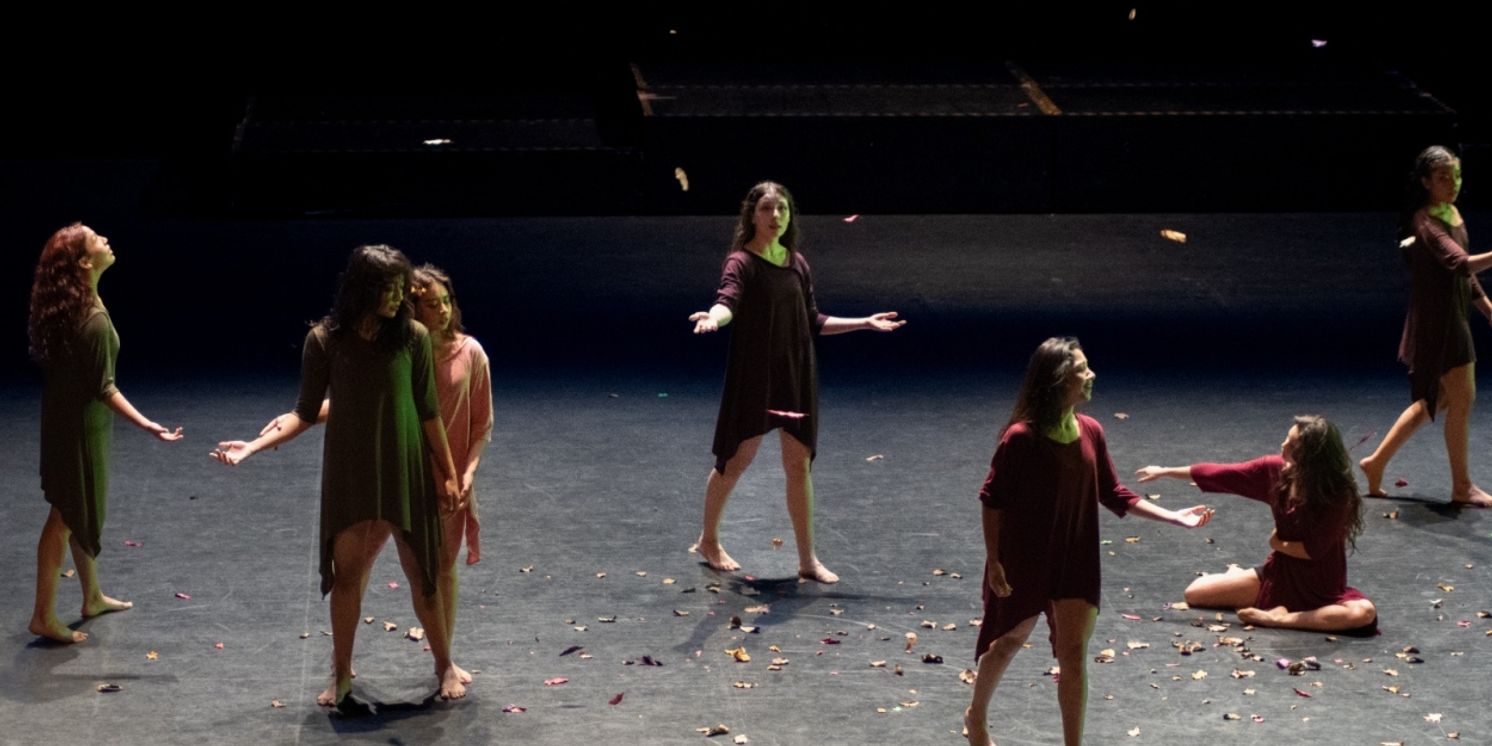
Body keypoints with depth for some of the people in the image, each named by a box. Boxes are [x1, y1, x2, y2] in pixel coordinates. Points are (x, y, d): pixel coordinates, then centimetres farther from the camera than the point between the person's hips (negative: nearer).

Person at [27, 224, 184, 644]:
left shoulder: (63, 307, 1)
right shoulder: (93, 319, -26)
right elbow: (104, 388, -24)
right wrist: (146, 425, -26)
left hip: (64, 417, 9)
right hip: (81, 425, -9)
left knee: (81, 511, 20)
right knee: (68, 514, -2)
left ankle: (92, 597, 35)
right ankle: (44, 615, 4)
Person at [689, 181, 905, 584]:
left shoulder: (797, 263, 8)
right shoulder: (742, 262, -10)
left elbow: (813, 322, 16)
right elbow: (728, 301, -30)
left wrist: (864, 323, 14)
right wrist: (713, 317, -52)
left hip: (797, 375, 5)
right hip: (752, 375, -5)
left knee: (799, 465, 6)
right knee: (736, 459, 6)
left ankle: (807, 559, 13)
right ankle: (708, 541, 27)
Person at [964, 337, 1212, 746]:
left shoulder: (1090, 432, -4)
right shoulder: (1021, 437, -20)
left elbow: (1113, 494, 4)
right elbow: (992, 499, -13)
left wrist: (1173, 517, -1)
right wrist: (994, 560, -14)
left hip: (1075, 562, 4)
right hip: (1023, 561, -4)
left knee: (1073, 655, 1)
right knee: (1007, 642, 18)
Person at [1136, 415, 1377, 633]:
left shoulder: (1337, 495, -24)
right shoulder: (1275, 469, -11)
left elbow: (1313, 549, -21)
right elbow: (1221, 474, -2)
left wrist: (1279, 544, -6)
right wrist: (1166, 472, 3)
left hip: (1322, 588, -4)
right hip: (1279, 574, 4)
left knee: (1365, 613, -37)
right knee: (1195, 593, -4)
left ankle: (1279, 619, -29)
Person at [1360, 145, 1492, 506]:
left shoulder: (1452, 214, 11)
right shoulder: (1426, 222, -18)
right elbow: (1461, 263, -35)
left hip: (1454, 317, 10)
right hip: (1436, 318, -10)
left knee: (1437, 400, 16)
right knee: (1462, 398, -6)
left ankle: (1377, 463, 23)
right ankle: (1462, 486, 4)